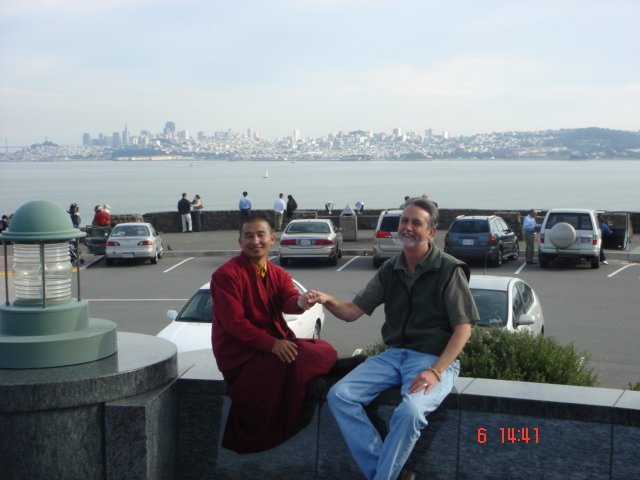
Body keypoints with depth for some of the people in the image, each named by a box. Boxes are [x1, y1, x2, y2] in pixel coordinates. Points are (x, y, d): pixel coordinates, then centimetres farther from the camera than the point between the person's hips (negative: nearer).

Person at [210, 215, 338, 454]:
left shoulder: (278, 274, 11)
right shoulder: (226, 275, -9)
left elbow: (289, 302, -11)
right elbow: (234, 322, -17)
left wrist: (301, 302, -37)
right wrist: (271, 344, -28)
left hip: (276, 343, 7)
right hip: (240, 354, -7)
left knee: (326, 350, -13)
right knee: (292, 362, -30)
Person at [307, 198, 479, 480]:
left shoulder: (449, 270, -5)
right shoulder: (390, 270, 10)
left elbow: (463, 328, -8)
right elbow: (353, 311, 9)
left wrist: (435, 371, -20)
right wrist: (328, 301, -14)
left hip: (434, 359, -6)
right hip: (393, 355, 6)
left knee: (410, 410, -35)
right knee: (339, 395, -15)